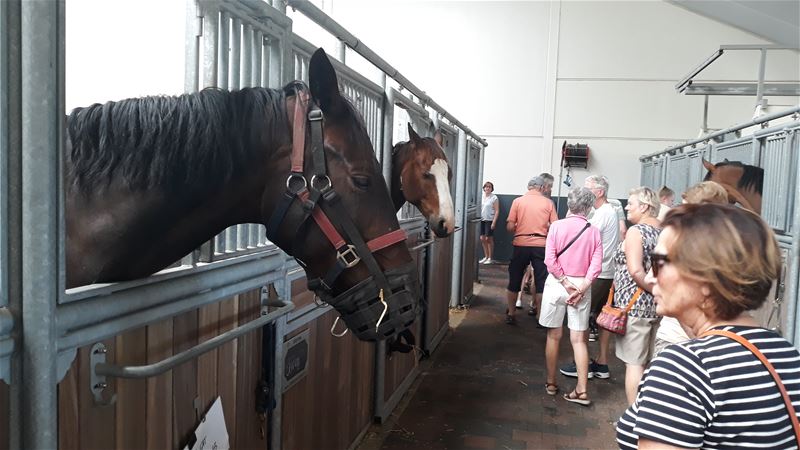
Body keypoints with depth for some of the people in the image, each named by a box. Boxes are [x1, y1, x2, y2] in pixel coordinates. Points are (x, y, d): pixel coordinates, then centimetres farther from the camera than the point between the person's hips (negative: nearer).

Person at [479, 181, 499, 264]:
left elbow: (497, 211, -8)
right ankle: (486, 257, 18)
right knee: (482, 239, 6)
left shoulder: (494, 198, -5)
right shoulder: (482, 197, 9)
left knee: (489, 239, -1)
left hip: (489, 220, -5)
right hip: (482, 220, 5)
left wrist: (494, 222, -15)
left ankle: (490, 258, 8)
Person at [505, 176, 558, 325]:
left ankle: (510, 314, 22)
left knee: (514, 280, 14)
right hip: (541, 245, 0)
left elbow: (510, 227, -5)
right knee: (541, 283, 8)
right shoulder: (548, 203, 1)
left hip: (521, 244, 0)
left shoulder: (518, 201, 0)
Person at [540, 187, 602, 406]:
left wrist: (567, 284, -9)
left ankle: (551, 383, 21)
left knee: (554, 336, 11)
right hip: (582, 286, 1)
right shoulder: (594, 232, -3)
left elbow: (550, 260, -12)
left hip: (557, 283, -1)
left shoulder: (557, 226, -6)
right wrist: (581, 287, -11)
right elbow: (596, 265, -10)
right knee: (579, 339, 6)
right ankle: (582, 390, 5)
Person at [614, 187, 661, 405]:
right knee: (651, 363, 15)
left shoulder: (636, 231, -12)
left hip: (634, 304, -7)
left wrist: (654, 290, -12)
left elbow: (635, 270, -22)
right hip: (658, 305, 7)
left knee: (634, 363, -2)